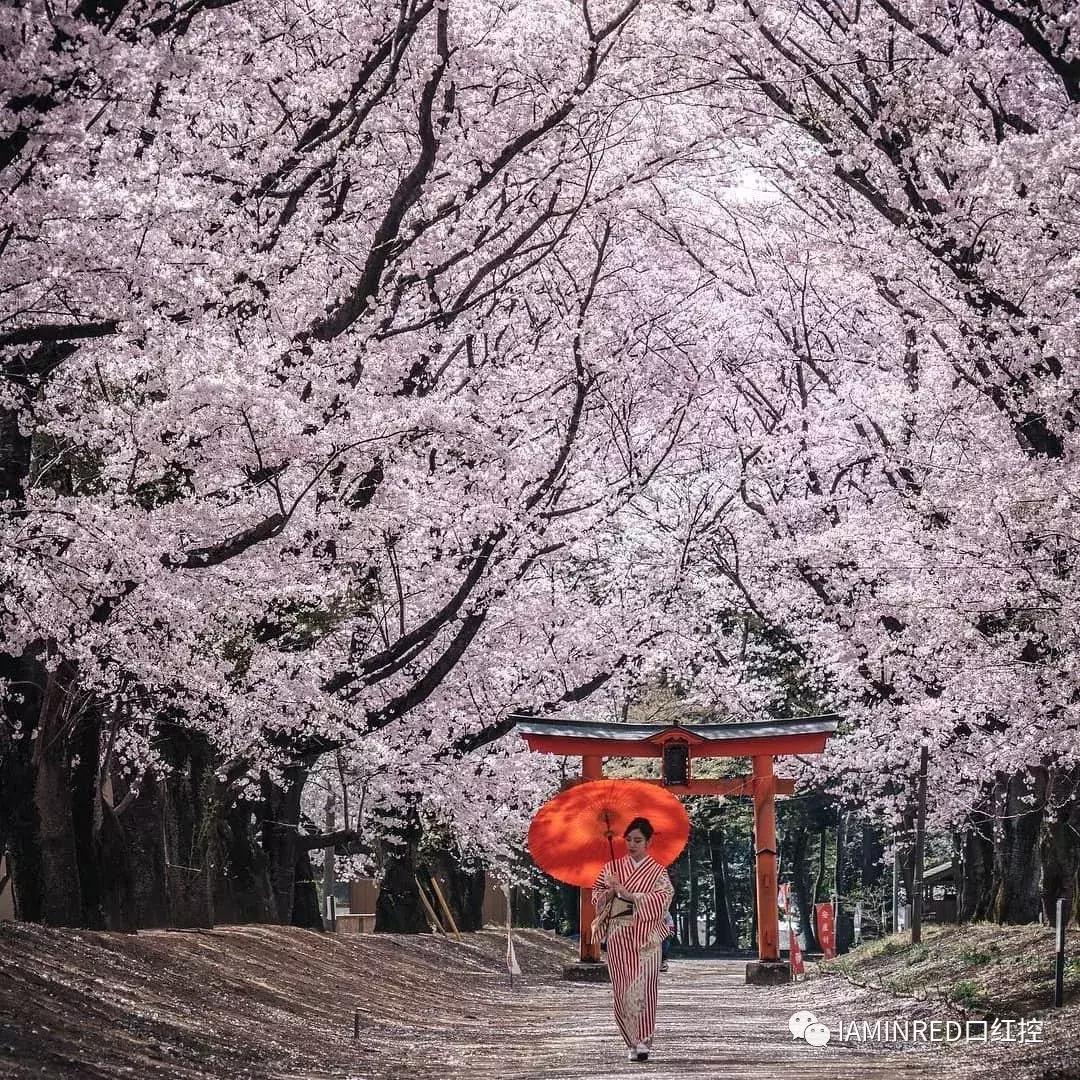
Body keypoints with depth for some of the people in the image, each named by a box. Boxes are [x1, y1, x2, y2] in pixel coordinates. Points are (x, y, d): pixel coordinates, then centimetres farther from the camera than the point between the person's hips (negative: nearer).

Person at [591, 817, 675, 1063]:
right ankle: (632, 1042, 7)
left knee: (642, 987, -12)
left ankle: (643, 1042, -11)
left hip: (645, 936, -2)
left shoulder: (657, 872, 4)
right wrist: (611, 891, -11)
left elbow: (662, 898, -11)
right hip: (617, 936, 2)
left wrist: (625, 892, -15)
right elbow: (596, 896, 11)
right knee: (622, 988, -1)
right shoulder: (612, 868, 12)